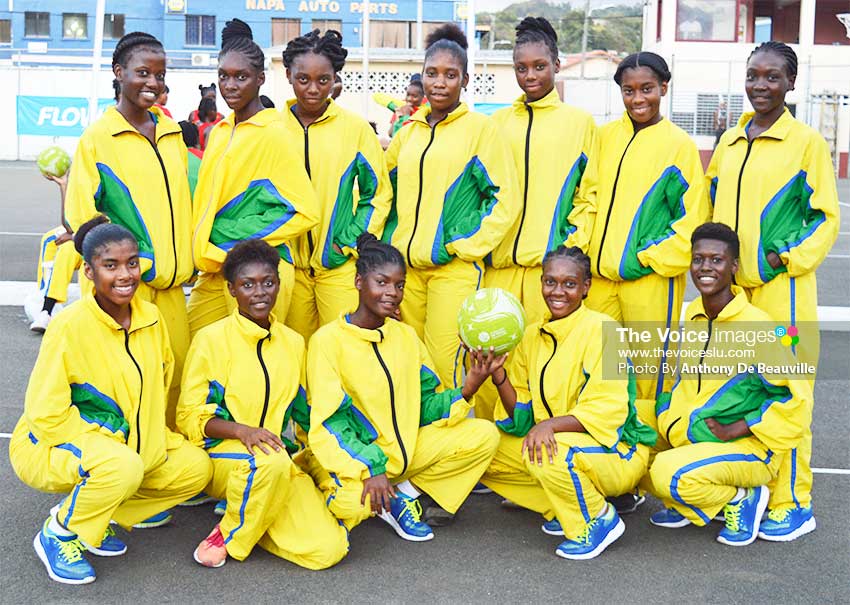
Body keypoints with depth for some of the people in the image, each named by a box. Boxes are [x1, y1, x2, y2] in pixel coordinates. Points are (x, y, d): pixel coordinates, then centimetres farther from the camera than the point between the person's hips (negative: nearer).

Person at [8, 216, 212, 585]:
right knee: (123, 468, -36)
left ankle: (97, 516, 7)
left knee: (195, 468, -6)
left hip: (126, 441, 7)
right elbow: (45, 414, -22)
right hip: (52, 446, -7)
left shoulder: (151, 317, -4)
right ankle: (58, 535, -8)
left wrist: (149, 433, 3)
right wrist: (109, 445, -20)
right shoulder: (69, 326, -23)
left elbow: (163, 377, 13)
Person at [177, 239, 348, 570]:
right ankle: (229, 531, -12)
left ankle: (247, 514, 8)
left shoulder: (293, 342, 12)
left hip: (278, 458, 5)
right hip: (220, 453, -4)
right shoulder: (211, 339, -3)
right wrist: (241, 430, -22)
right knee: (272, 461, -41)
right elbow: (190, 415, -5)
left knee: (329, 549, -17)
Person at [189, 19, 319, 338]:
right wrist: (203, 249, 7)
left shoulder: (273, 134, -8)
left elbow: (304, 212, -10)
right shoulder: (219, 132, 13)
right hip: (213, 271, 7)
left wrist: (243, 240, -13)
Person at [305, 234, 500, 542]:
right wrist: (371, 469, -28)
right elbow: (330, 422, -16)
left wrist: (466, 391, -14)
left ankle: (405, 491, -3)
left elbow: (425, 406, 6)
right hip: (353, 456, -6)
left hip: (405, 450, 6)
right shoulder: (328, 340, -11)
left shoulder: (406, 336, 7)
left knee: (484, 435, -11)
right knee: (353, 503, -39)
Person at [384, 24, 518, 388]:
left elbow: (504, 200, -5)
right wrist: (391, 242, 13)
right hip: (406, 265, 5)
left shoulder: (481, 128, -1)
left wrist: (464, 246, -11)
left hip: (454, 267, -5)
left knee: (445, 362, -9)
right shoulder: (408, 132, 14)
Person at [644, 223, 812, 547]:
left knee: (669, 474, -29)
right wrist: (671, 421, -2)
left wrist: (734, 430, -19)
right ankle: (687, 504, 14)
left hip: (749, 447, -7)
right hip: (693, 440, 7)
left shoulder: (754, 324, -19)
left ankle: (742, 499, -2)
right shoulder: (693, 314, 4)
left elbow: (796, 397, -18)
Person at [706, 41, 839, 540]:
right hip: (728, 286, 5)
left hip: (780, 288, -5)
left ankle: (792, 502, 5)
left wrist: (791, 257, -13)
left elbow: (826, 217, -1)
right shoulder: (729, 142, 14)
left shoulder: (808, 142, -1)